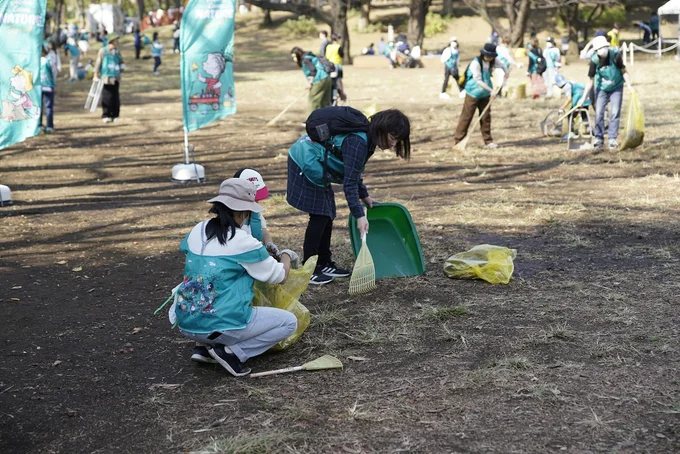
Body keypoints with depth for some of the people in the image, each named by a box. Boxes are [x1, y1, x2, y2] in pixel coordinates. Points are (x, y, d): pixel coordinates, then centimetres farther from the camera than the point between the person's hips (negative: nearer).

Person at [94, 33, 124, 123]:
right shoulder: (103, 50, 1)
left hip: (116, 78, 4)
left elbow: (121, 62, 24)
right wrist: (96, 75, -7)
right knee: (107, 97, -6)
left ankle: (115, 115, 10)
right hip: (106, 77, -4)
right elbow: (98, 62, -2)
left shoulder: (117, 52, 14)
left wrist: (121, 66, 4)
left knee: (116, 97, 3)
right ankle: (106, 116, -1)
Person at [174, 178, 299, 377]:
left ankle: (205, 346, 14)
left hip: (186, 324, 7)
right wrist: (287, 255, 23)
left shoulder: (197, 231, 4)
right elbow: (278, 276, 0)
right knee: (289, 322, 10)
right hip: (220, 326, -7)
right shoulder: (244, 242, -12)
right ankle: (232, 352, -5)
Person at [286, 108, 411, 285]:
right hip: (305, 164, -10)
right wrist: (359, 215, -34)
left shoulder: (367, 139, 2)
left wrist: (364, 195, 20)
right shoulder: (358, 141, -29)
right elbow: (349, 182, -32)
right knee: (319, 216, -9)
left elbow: (354, 172, 18)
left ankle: (324, 264, 21)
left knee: (328, 214, 11)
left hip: (315, 164, 10)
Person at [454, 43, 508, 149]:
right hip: (473, 93, -6)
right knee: (466, 117, -3)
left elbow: (503, 66, 18)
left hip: (485, 94, 6)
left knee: (486, 117, 6)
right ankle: (458, 141, 1)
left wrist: (506, 76, 5)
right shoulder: (476, 63, -22)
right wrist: (491, 90, -29)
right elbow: (478, 81, -26)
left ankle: (488, 141, 13)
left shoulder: (493, 61, -3)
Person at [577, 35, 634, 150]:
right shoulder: (594, 60, -20)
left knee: (615, 113, -6)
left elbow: (624, 71, -10)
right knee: (598, 113, -3)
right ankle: (599, 139, 8)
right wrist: (584, 97, -12)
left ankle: (612, 139, 0)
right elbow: (591, 80, -11)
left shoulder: (615, 55, -23)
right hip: (601, 89, 1)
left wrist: (629, 85, -21)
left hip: (616, 88, -1)